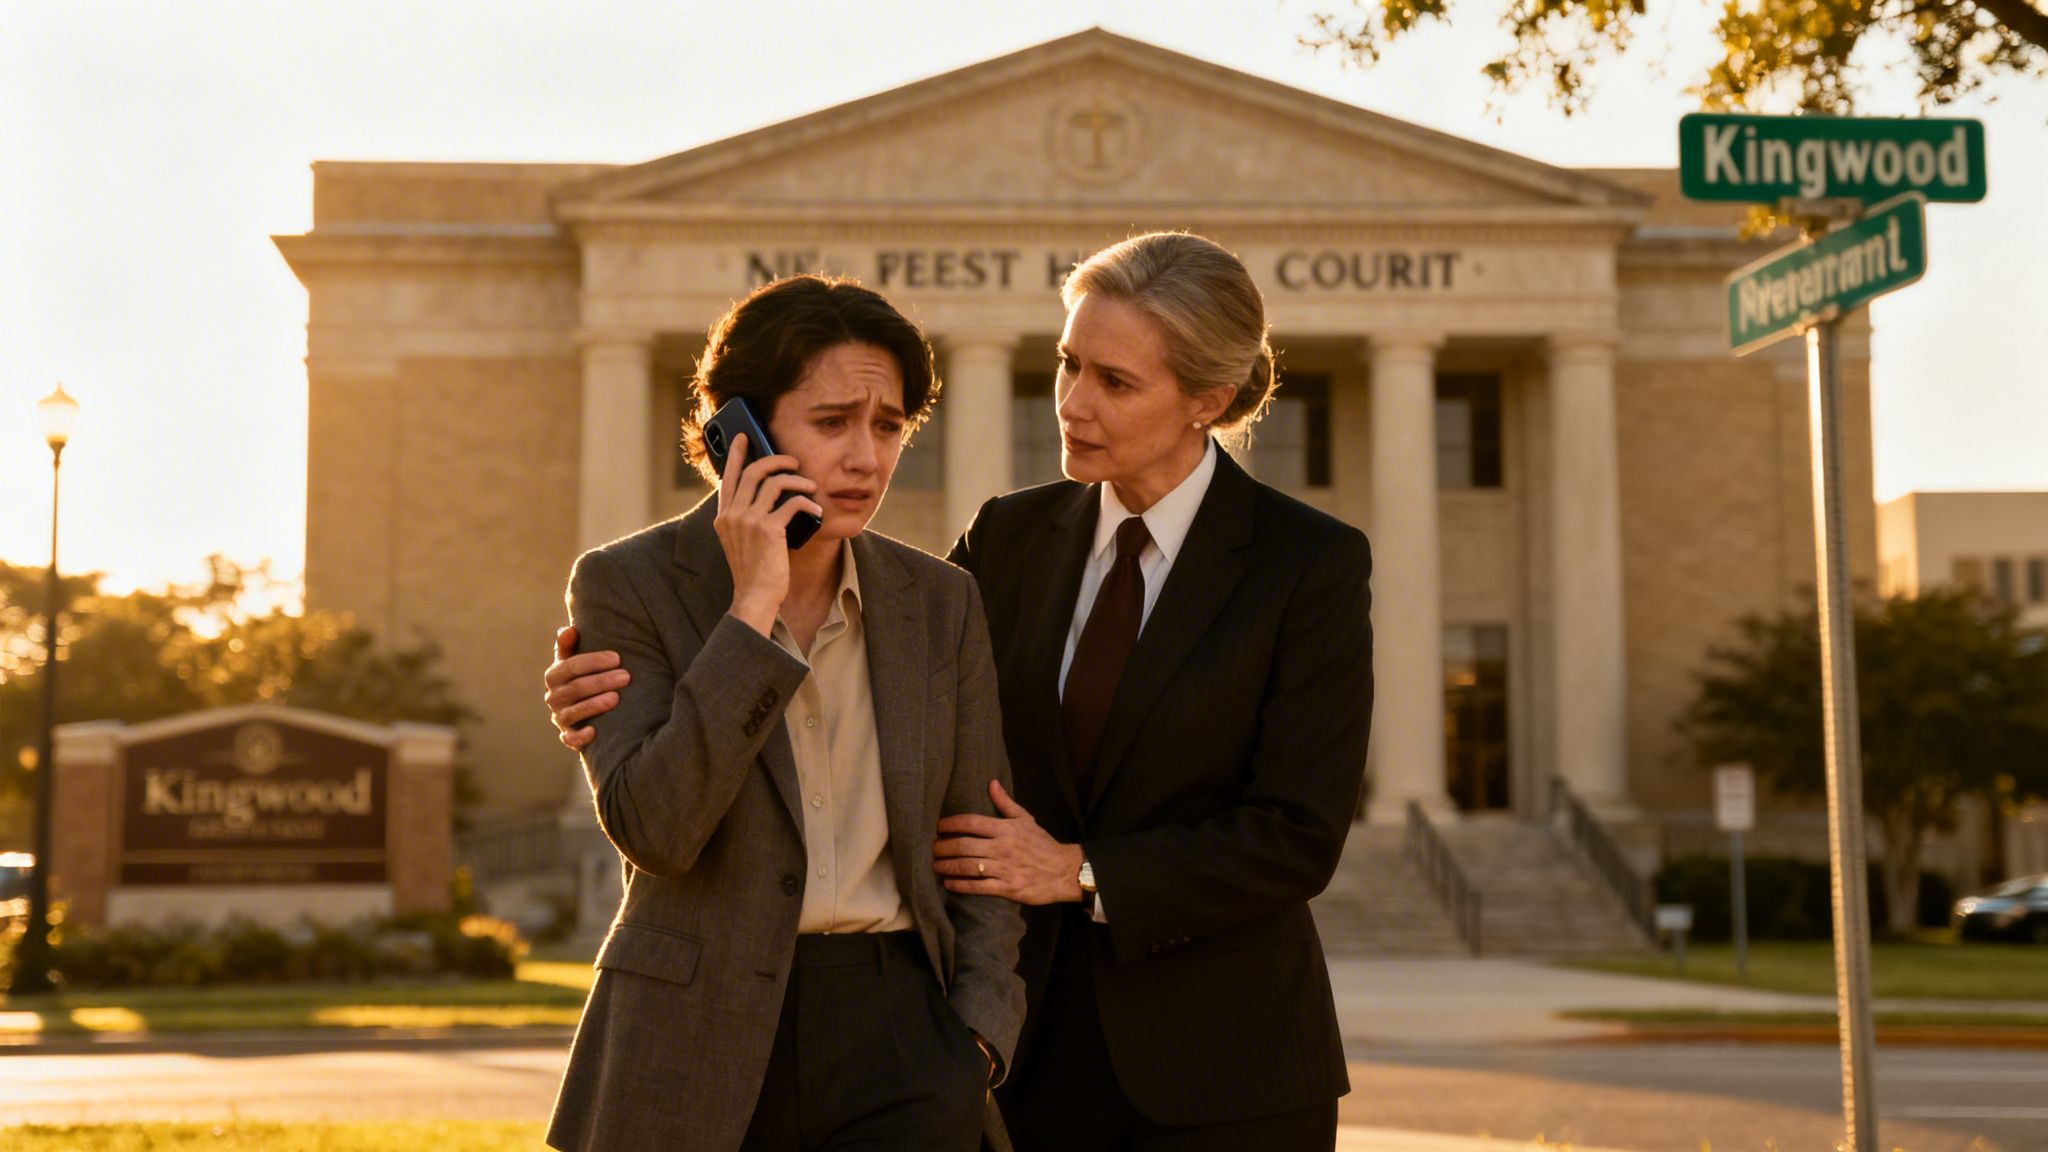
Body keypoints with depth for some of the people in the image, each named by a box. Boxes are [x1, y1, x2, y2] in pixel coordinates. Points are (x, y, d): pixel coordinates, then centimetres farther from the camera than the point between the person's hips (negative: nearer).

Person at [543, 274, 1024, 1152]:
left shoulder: (939, 603, 8)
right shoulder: (627, 585, -2)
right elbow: (652, 828, -15)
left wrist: (975, 1043, -2)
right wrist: (752, 608, -15)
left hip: (895, 1024, 3)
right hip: (699, 1037, -2)